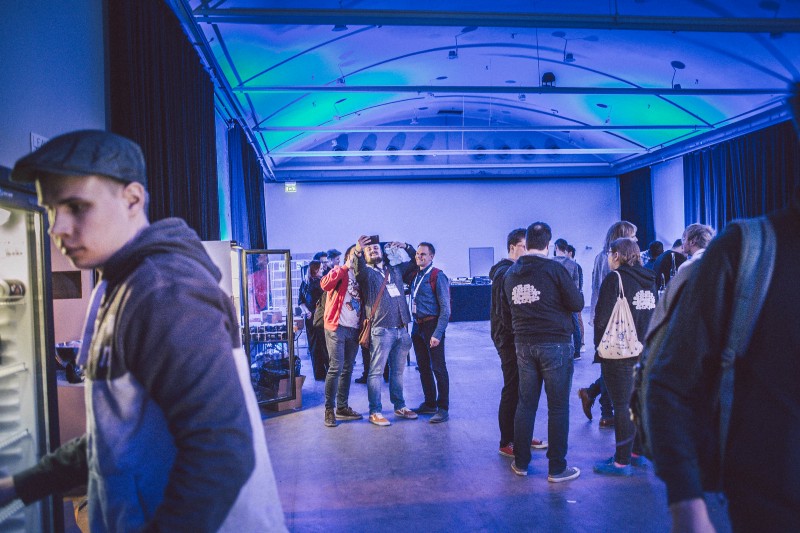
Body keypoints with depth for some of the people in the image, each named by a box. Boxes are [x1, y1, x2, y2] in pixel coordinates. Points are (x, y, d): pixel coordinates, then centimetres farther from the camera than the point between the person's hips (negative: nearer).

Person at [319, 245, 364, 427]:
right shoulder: (339, 271, -1)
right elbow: (325, 284, -22)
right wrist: (346, 267, -20)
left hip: (354, 329, 6)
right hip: (337, 327, -6)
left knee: (348, 369, 10)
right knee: (335, 368, -9)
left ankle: (342, 407, 19)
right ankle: (329, 409, -1)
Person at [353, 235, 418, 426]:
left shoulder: (395, 269, 17)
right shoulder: (366, 272, 0)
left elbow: (416, 261, 24)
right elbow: (359, 270, -23)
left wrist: (406, 247, 7)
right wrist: (357, 252, -43)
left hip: (401, 329, 5)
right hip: (381, 330, -5)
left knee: (397, 371, 14)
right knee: (376, 372, -2)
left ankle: (399, 407, 25)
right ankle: (375, 412, 5)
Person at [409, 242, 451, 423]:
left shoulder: (437, 276, -11)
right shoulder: (415, 276, 10)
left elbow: (445, 308, -14)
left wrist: (438, 333, -19)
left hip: (432, 325, -7)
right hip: (417, 326, 8)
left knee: (438, 368, -3)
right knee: (423, 367, 14)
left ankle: (443, 408, 3)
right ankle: (430, 404, 25)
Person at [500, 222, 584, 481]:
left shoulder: (511, 273, 7)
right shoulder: (554, 269, -11)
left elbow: (506, 311, 14)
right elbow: (577, 303, -7)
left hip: (523, 344, 5)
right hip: (555, 343, -5)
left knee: (526, 403, 13)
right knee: (558, 406, 3)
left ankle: (521, 462, 21)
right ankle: (557, 468, 9)